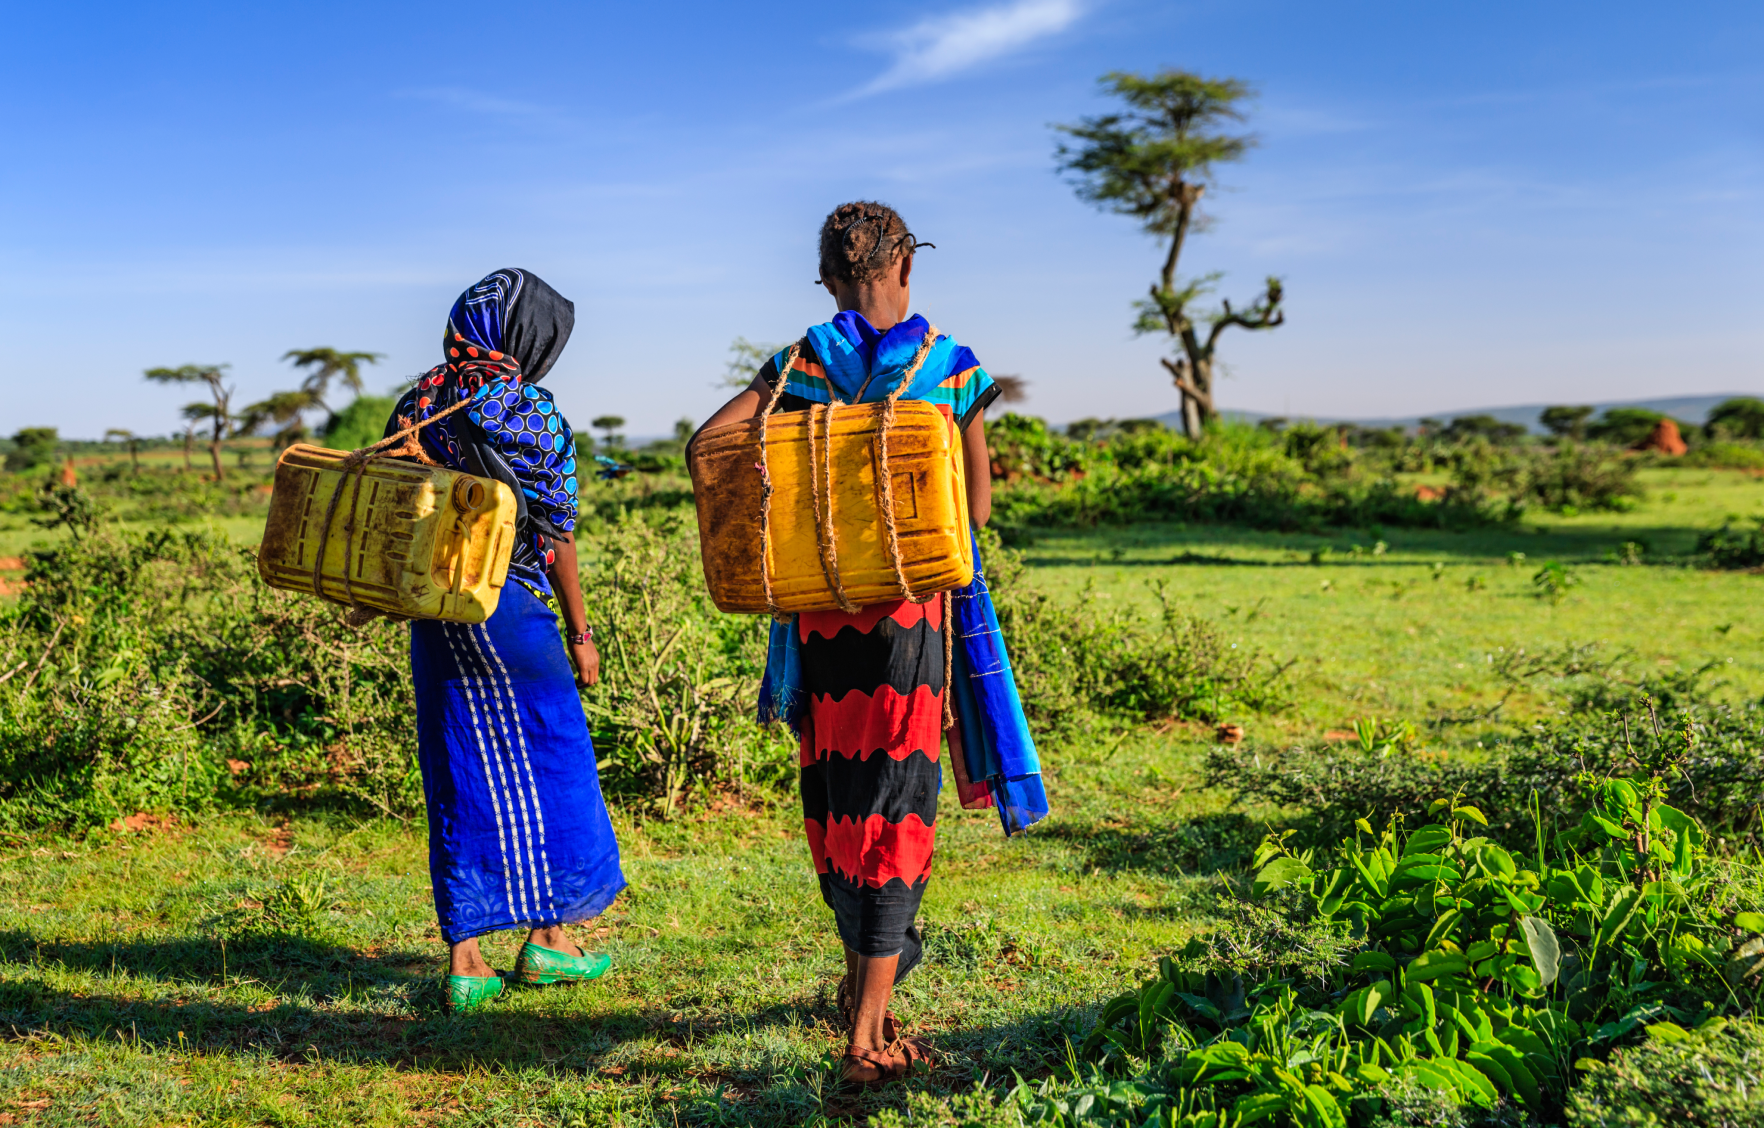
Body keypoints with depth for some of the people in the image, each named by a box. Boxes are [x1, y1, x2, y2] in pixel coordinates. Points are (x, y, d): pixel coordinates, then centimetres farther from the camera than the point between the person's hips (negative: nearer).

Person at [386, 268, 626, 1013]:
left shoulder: (415, 407, 6)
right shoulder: (531, 414, -9)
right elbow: (555, 533, -8)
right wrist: (580, 631, -2)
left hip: (433, 614, 5)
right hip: (514, 612, -5)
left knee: (462, 776, 9)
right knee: (545, 764, 10)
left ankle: (466, 959, 9)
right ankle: (546, 937, 20)